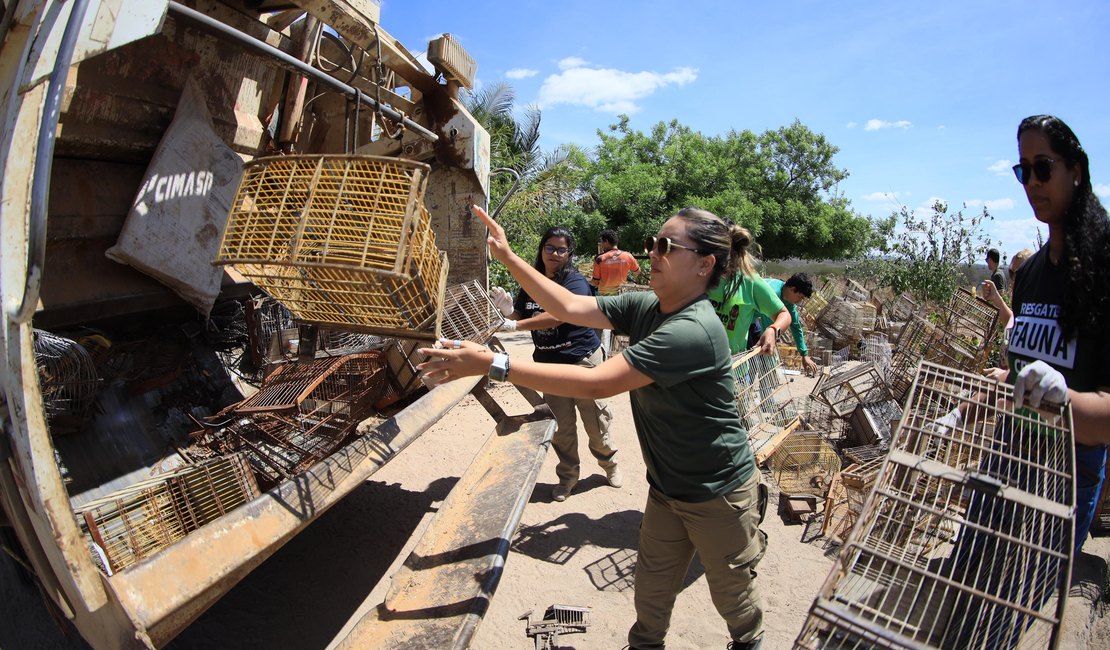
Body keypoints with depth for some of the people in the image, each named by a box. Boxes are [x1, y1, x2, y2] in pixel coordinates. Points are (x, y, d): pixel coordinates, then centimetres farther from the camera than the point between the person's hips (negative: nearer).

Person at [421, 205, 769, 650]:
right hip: (667, 487, 6)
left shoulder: (694, 331, -34)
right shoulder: (645, 307, -7)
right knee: (651, 591, 19)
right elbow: (570, 307, -8)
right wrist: (506, 256, -13)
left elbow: (597, 383, -37)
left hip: (718, 493, -6)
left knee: (731, 591, 22)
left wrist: (492, 364, -38)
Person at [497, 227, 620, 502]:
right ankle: (568, 475, 29)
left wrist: (515, 325, -30)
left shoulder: (575, 280, -13)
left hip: (582, 359, -4)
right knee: (560, 425, 9)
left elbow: (557, 315, -26)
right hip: (549, 363, 4)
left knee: (595, 420, 9)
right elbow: (517, 316, 6)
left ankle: (609, 463, 36)